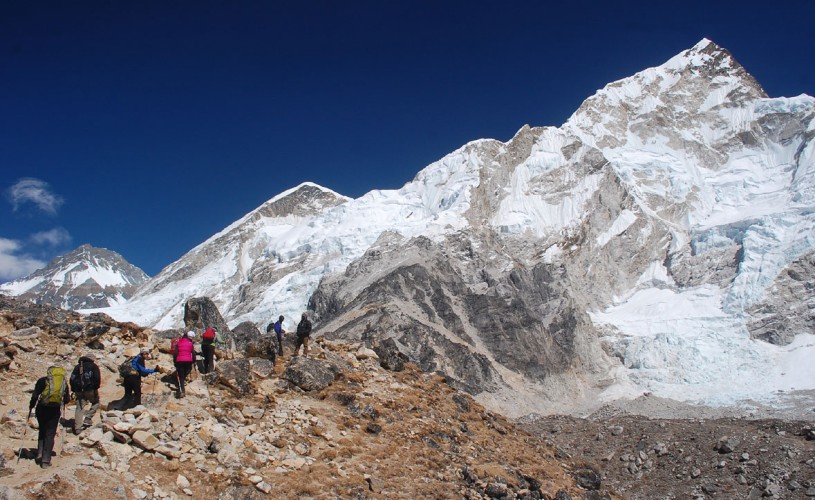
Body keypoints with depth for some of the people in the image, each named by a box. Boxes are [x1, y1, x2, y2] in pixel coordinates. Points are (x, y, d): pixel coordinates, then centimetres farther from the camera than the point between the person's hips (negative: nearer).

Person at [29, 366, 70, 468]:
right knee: (50, 434, 6)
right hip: (55, 410, 1)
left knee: (42, 431, 22)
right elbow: (67, 399, 9)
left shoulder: (42, 380, 1)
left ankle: (40, 454, 12)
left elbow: (35, 395, -5)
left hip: (42, 409, -1)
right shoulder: (64, 382, 9)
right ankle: (46, 460, 1)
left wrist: (31, 406, 10)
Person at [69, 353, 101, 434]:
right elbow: (97, 378, -8)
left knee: (79, 408, 8)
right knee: (96, 403, 17)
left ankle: (77, 428, 4)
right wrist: (96, 388, -3)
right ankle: (88, 418, 1)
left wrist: (74, 390, 17)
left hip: (79, 390, 4)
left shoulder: (77, 366, 20)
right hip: (90, 389, -4)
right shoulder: (94, 366, 5)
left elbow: (72, 379, 16)